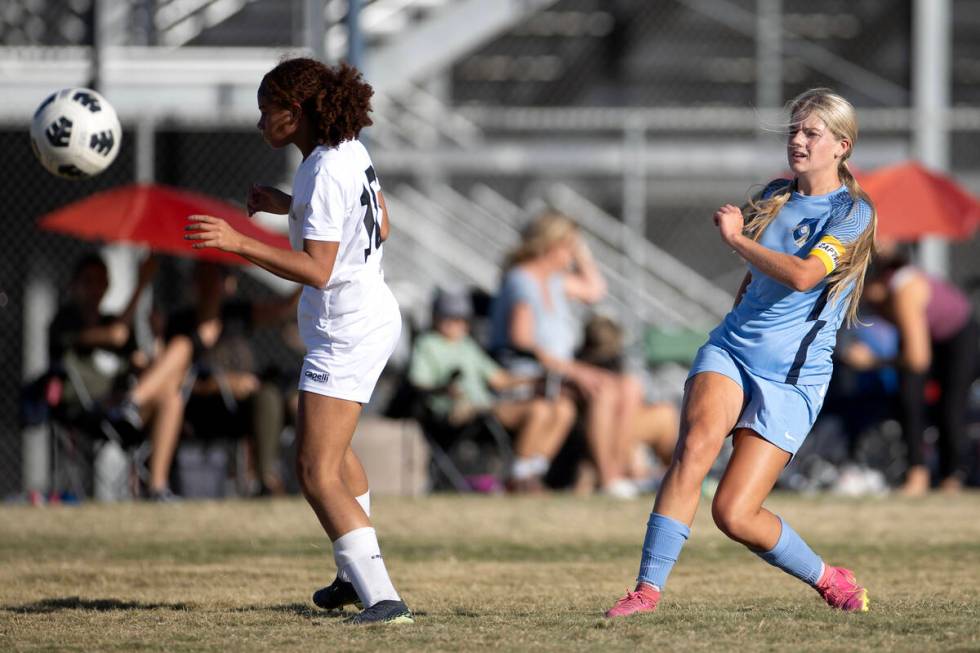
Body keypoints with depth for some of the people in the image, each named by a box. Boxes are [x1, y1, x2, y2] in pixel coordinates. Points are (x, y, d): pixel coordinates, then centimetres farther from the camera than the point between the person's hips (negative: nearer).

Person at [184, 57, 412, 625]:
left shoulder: (324, 175, -24)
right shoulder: (352, 151, 3)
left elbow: (318, 271, -28)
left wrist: (238, 243, -33)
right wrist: (289, 207, 16)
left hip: (347, 335, -11)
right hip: (373, 317, 11)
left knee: (317, 474, -14)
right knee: (334, 447, 31)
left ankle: (383, 599, -23)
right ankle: (361, 574, 46)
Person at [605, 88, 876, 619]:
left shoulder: (852, 212, -7)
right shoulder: (774, 197, 13)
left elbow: (801, 275, -23)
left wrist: (736, 237, -14)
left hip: (793, 379, -4)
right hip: (730, 351, 4)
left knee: (734, 514, -10)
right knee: (697, 442, -27)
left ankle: (827, 579, 17)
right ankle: (648, 589, -28)